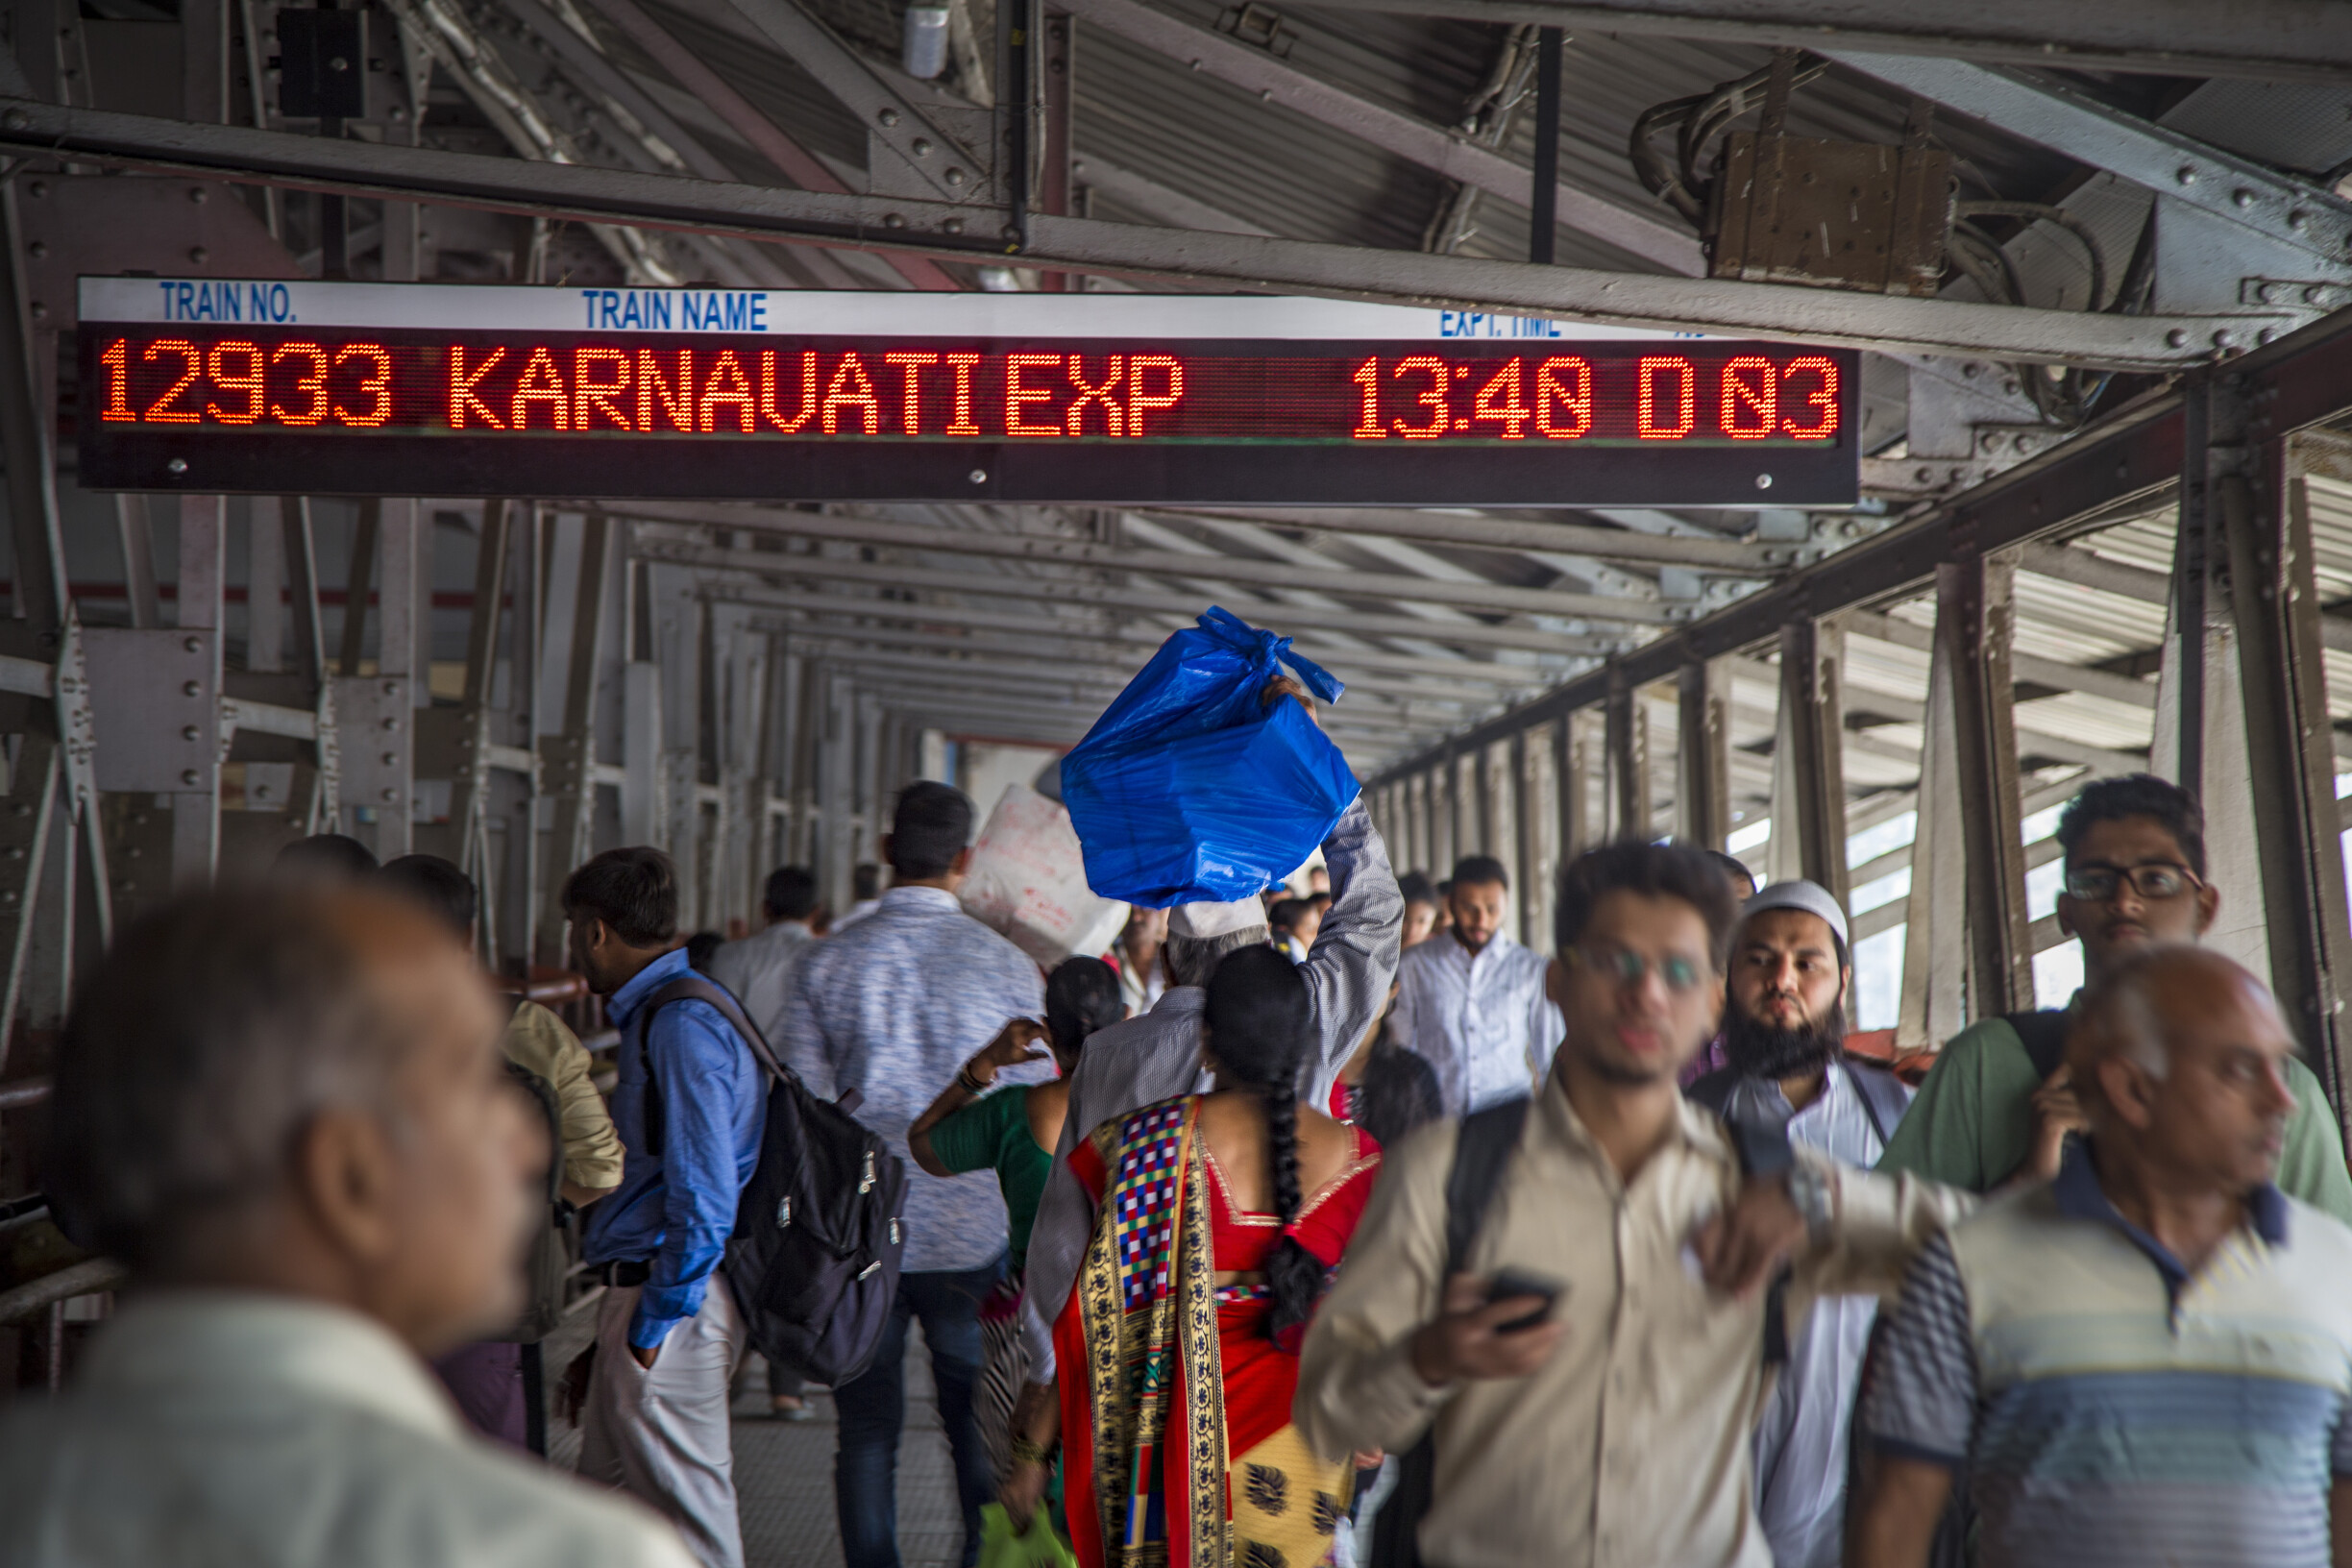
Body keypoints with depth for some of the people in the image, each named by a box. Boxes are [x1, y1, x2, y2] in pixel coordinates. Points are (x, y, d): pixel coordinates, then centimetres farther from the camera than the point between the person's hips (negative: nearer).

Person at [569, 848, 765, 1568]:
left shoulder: (681, 1026, -18)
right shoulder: (661, 1014, 14)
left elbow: (704, 1203, -22)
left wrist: (653, 1323, -17)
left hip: (669, 1301, -10)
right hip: (651, 1294, 10)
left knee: (688, 1508, -1)